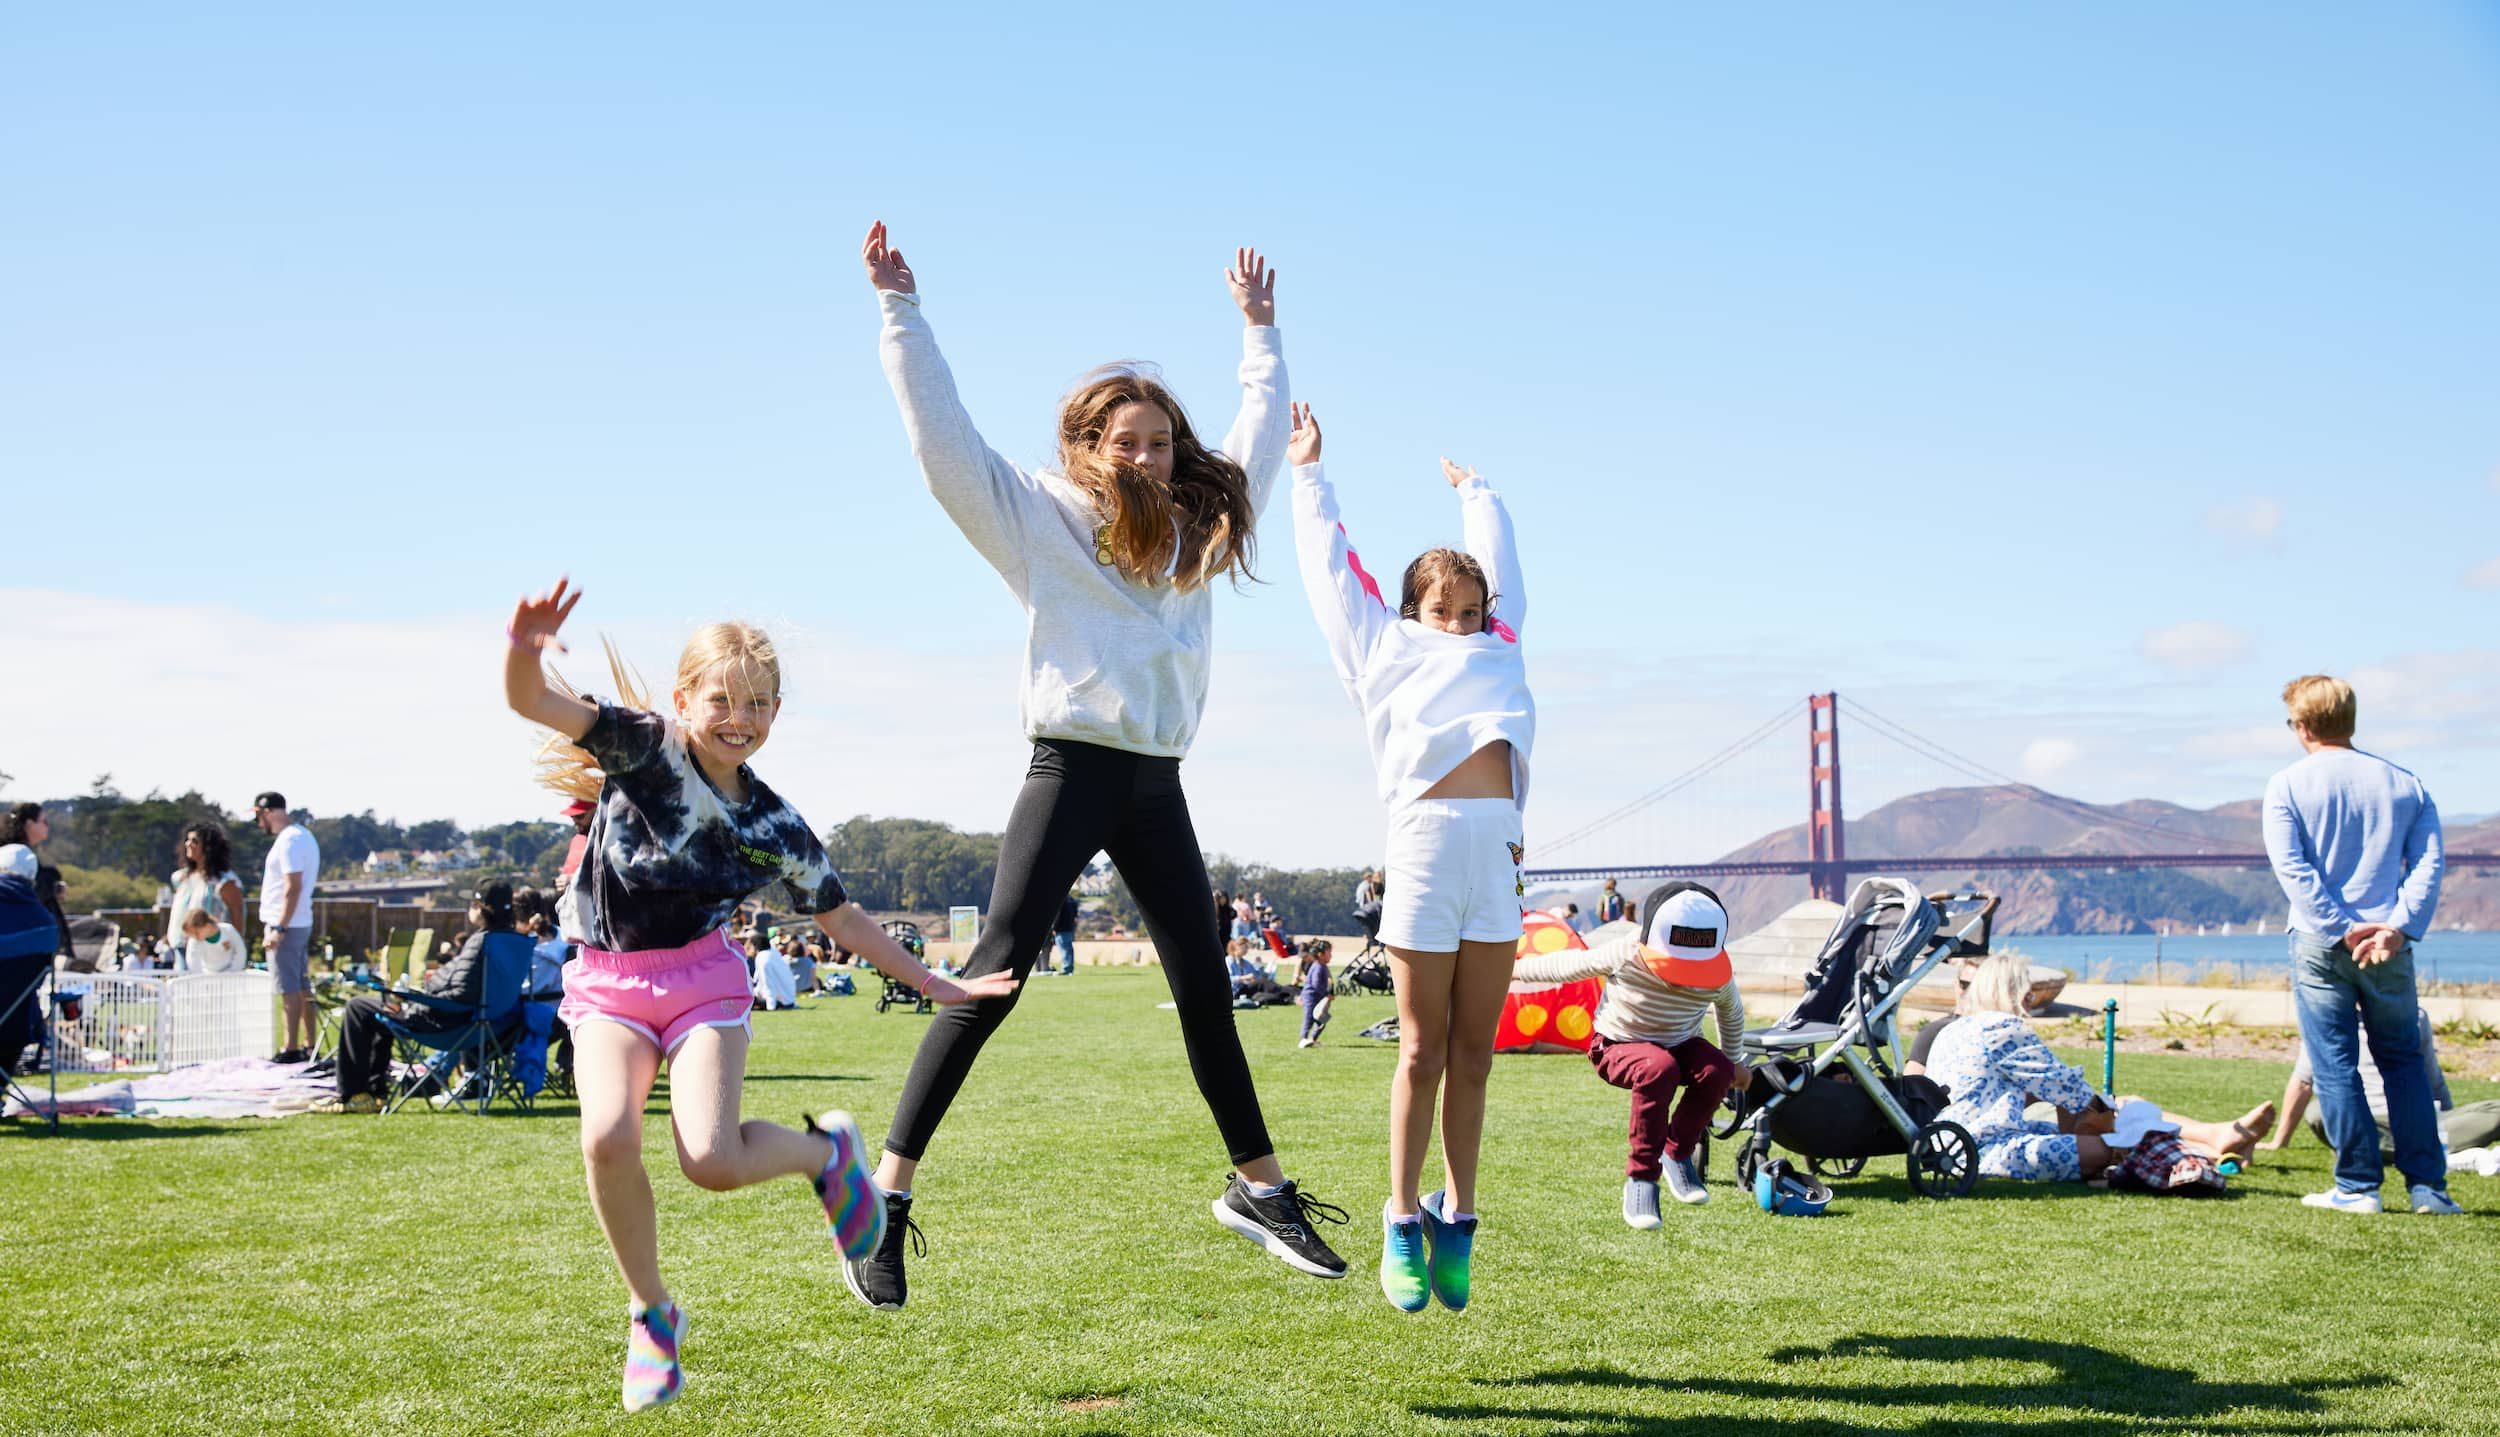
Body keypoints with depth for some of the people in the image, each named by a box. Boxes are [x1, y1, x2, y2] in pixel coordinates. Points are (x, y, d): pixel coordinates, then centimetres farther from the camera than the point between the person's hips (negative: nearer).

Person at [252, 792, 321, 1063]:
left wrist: (278, 928, -23)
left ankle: (291, 1049, -8)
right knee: (302, 987, 12)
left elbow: (293, 887, -22)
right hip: (302, 923, 10)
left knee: (289, 989, -8)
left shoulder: (288, 840, -15)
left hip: (285, 925, -10)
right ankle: (309, 1046, 15)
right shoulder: (303, 835, 16)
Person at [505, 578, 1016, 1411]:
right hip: (607, 984, 0)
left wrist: (933, 984, 13)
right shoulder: (644, 747, -10)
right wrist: (526, 650, -46)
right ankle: (651, 1312, -2)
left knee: (711, 1161, -22)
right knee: (607, 1137, -26)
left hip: (703, 981, 0)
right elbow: (529, 702, -22)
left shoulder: (776, 828, -1)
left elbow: (842, 916, 13)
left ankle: (826, 1152, 13)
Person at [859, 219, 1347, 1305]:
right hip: (1071, 769, -5)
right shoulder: (1039, 519, 1)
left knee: (1205, 984, 10)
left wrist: (1258, 329, 38)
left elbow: (1260, 439, 30)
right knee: (996, 973, -12)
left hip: (1157, 787, 6)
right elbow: (943, 440, -7)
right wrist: (899, 305, -8)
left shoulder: (1197, 526, 15)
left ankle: (1259, 1185, 21)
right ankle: (887, 1192, -9)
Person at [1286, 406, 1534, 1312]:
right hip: (1425, 838, -3)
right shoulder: (1383, 646, 18)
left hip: (1498, 848, 3)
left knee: (1473, 1055, 5)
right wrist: (1308, 474, 37)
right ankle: (1402, 1225, 10)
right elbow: (1330, 564, 27)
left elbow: (1498, 567, 40)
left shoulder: (1497, 649, 25)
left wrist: (1473, 490, 53)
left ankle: (1456, 1221, 14)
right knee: (1423, 1051, 0)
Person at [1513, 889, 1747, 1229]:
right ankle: (1641, 1178, -27)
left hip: (1680, 1045, 3)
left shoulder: (1718, 980, -21)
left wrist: (1733, 1061, 19)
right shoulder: (1624, 956, -29)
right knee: (1658, 1068, -39)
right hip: (1617, 1046, -3)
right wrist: (1514, 969, -1)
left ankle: (1677, 1153, -5)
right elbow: (1569, 964, -12)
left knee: (1717, 1071, -31)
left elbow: (1732, 1011, 5)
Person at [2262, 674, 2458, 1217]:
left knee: (2336, 1066, 3)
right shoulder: (2405, 784, 8)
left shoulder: (2287, 786, -1)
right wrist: (2398, 927, -11)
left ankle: (2358, 1186, 4)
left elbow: (2292, 869, -10)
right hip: (2389, 947, 3)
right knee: (2403, 1061, 12)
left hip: (2319, 944, -3)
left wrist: (2342, 930, -12)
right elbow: (2428, 863, -2)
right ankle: (2427, 1185, 8)